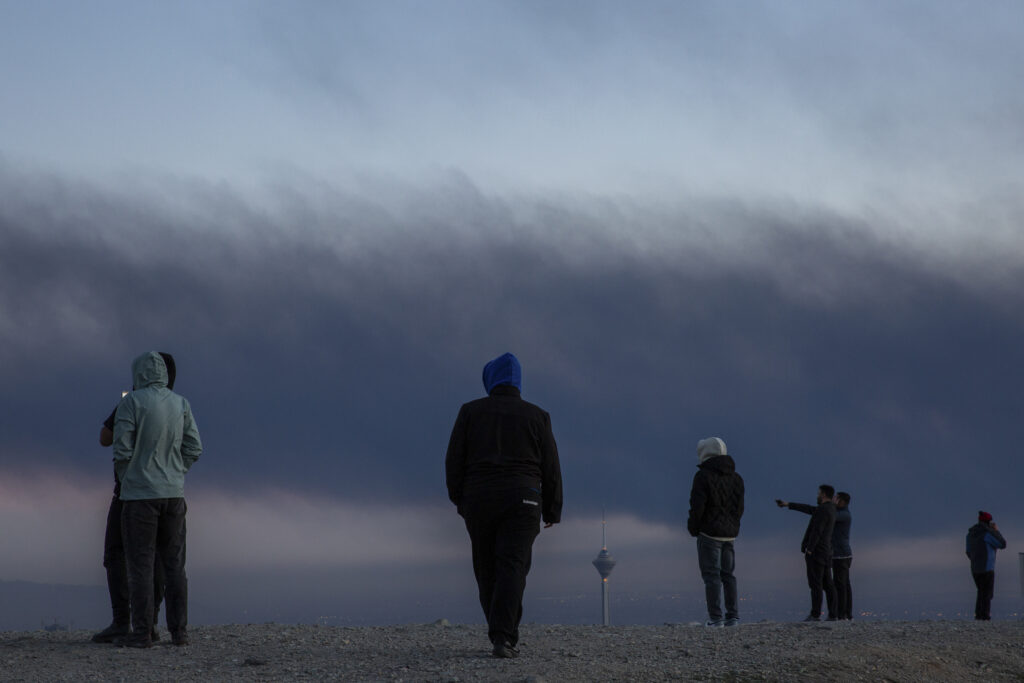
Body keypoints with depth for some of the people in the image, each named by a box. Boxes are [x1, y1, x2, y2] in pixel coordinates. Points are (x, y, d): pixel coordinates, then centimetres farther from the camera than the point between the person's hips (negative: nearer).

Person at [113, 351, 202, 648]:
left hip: (140, 494, -5)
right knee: (174, 564, 9)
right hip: (173, 495, 5)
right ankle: (179, 631, 7)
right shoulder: (181, 404, 6)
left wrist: (125, 480, 6)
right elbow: (193, 448, 5)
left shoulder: (131, 402, -9)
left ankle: (141, 632, -3)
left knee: (141, 565, -2)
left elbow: (123, 450, -12)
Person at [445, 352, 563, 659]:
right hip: (522, 500, -1)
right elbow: (551, 467, 7)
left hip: (478, 499, 1)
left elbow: (454, 460, 2)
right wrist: (552, 510, 15)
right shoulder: (536, 416, 7)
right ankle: (503, 638, -24)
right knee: (512, 567, -9)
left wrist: (458, 499, 9)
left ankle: (503, 634, 17)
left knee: (487, 571, 13)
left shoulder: (470, 411, 7)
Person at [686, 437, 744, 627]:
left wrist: (693, 528, -2)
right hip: (730, 533, 6)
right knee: (728, 575, 12)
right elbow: (740, 507, 11)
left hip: (709, 532, -6)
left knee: (711, 575, -5)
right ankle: (733, 616, 9)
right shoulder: (736, 478, 10)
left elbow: (697, 505, -15)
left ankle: (716, 617, -11)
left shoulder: (703, 476, -11)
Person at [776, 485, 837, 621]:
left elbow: (817, 531, -20)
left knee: (815, 584, -9)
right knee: (827, 584, 5)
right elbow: (809, 509, 28)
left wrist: (809, 550, -20)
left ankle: (815, 614, -12)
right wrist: (788, 505, 33)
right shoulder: (830, 508, 18)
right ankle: (832, 615, 0)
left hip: (816, 550, -9)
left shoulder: (823, 509, -14)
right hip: (826, 553, 9)